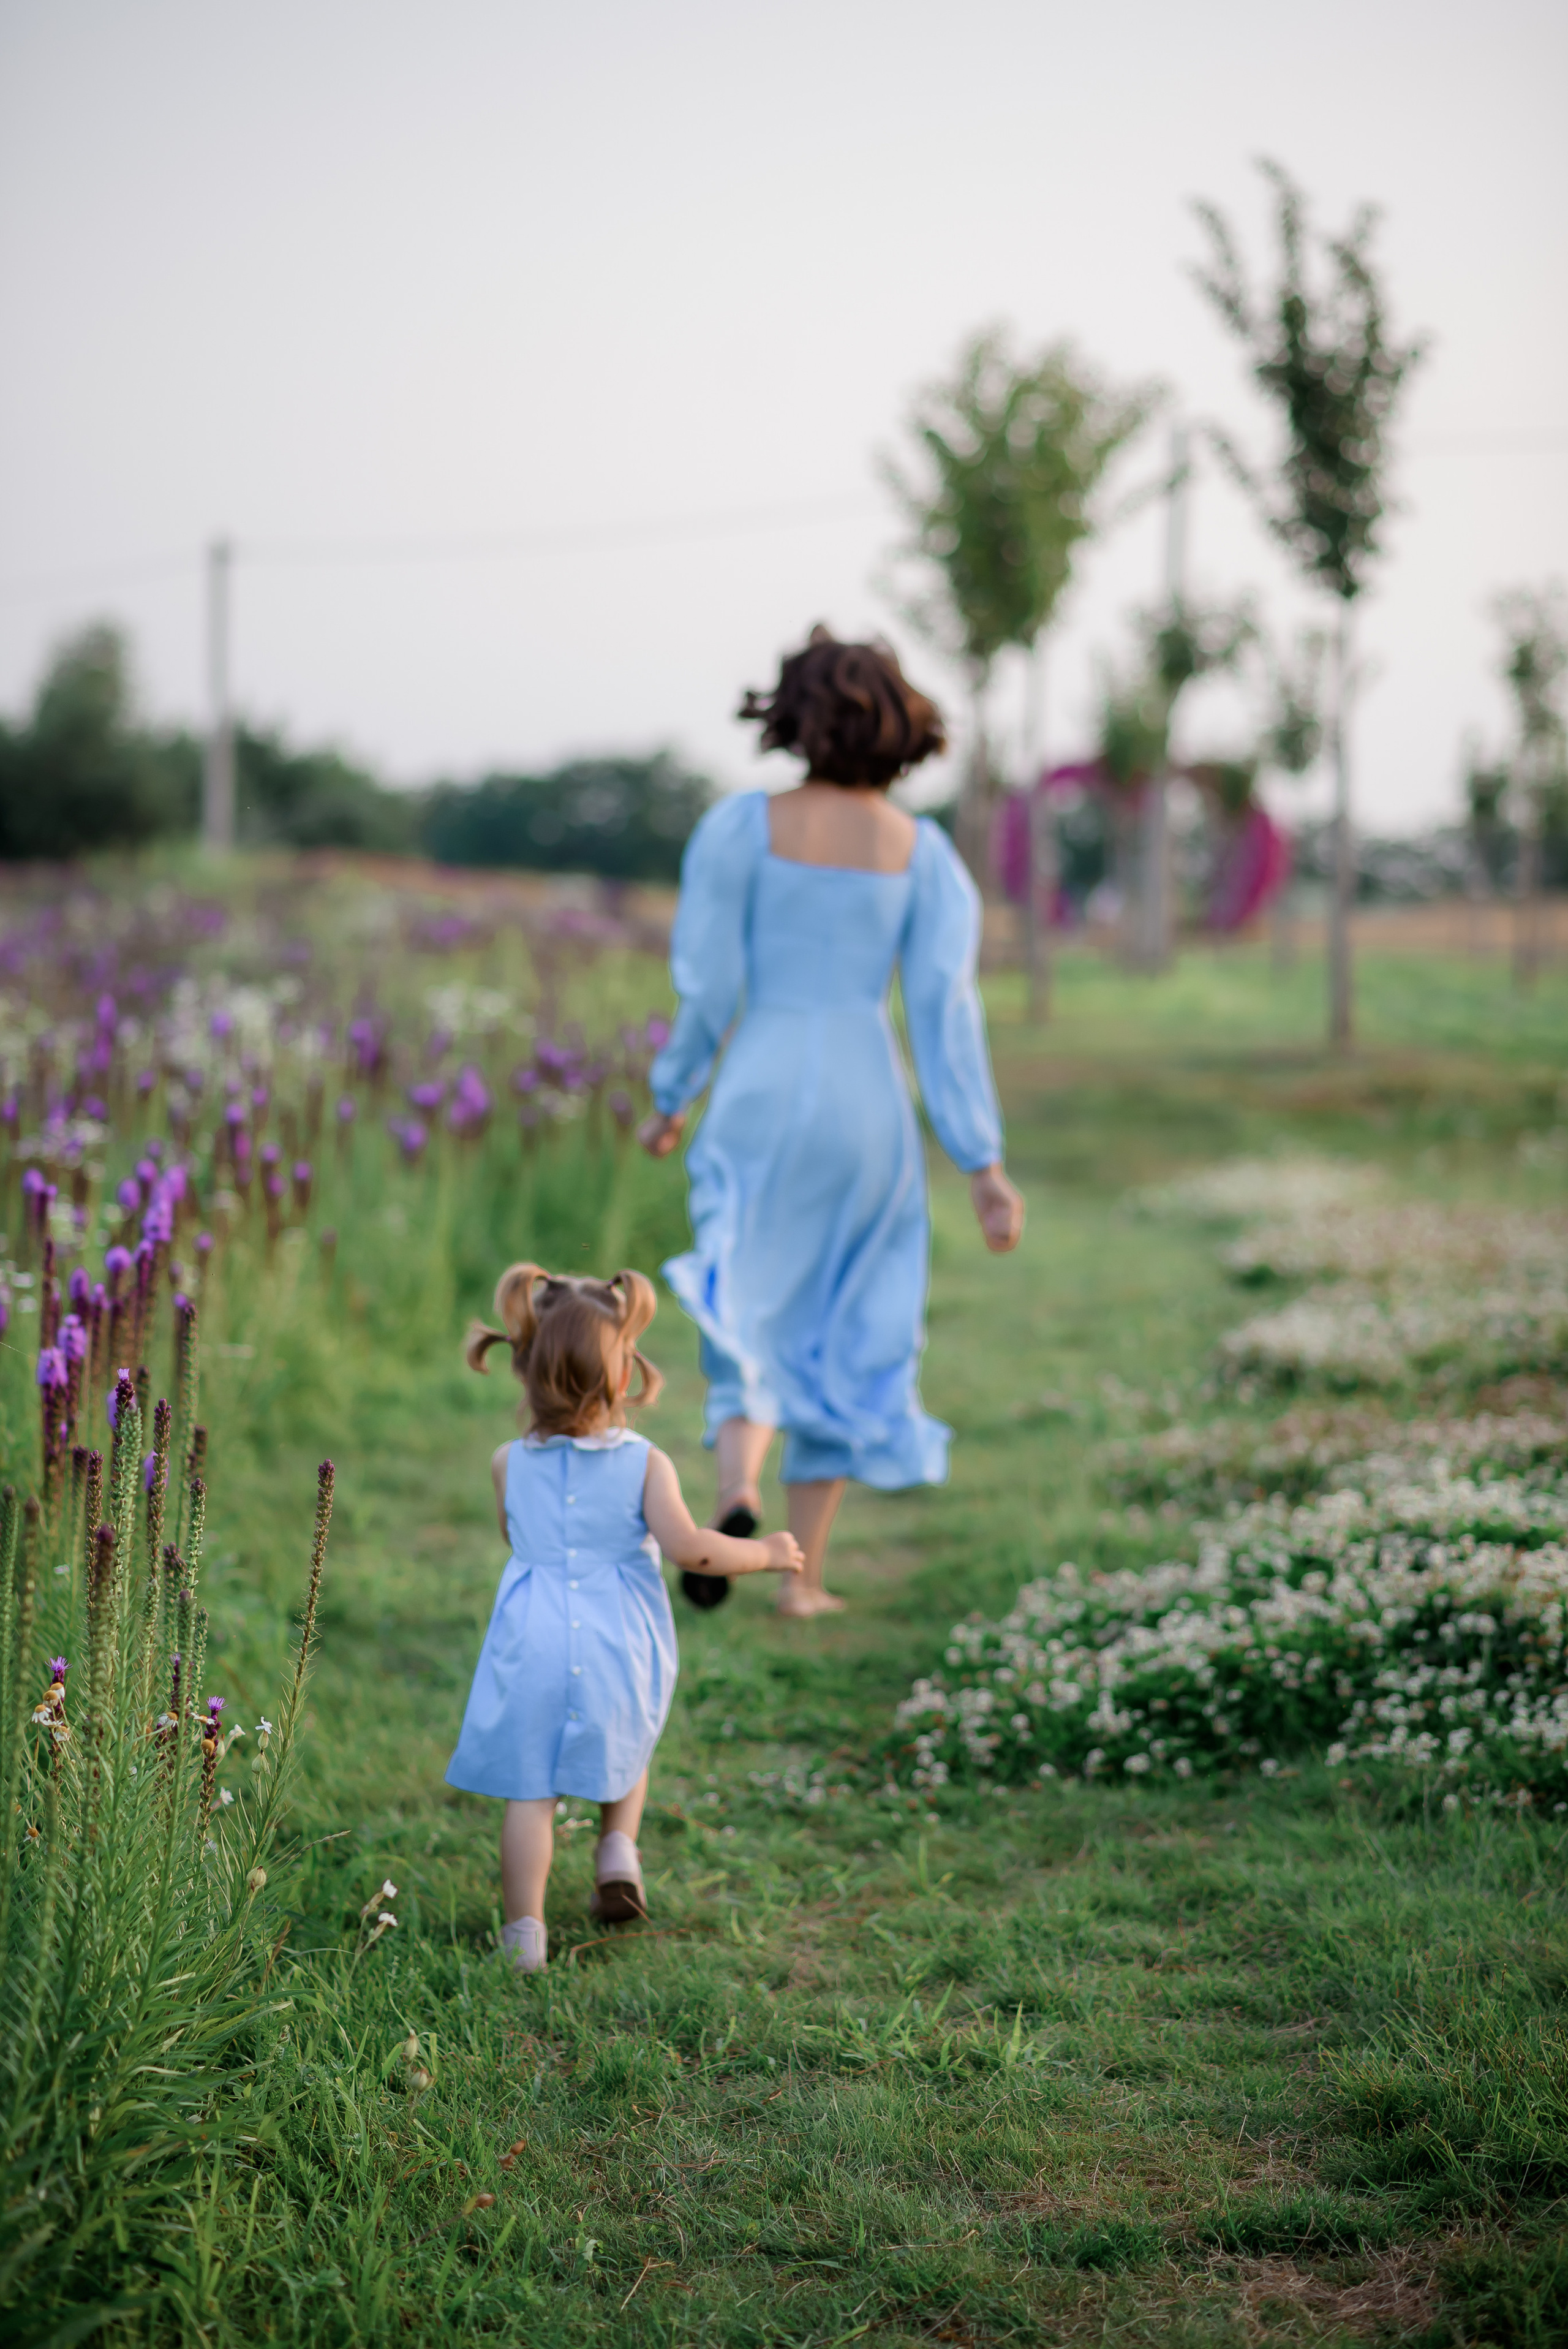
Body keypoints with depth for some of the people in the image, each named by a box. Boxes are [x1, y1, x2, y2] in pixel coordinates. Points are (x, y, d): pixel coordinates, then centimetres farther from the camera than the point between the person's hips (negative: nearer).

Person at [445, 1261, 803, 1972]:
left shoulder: (510, 1465, 0)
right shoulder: (644, 1464, -8)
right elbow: (687, 1545, -18)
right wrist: (764, 1553, -4)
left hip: (532, 1647, 0)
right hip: (618, 1647, 0)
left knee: (529, 1790, 4)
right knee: (623, 1751, 31)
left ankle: (524, 1931, 1)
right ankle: (618, 1848, 15)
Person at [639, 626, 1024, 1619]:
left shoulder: (743, 824, -4)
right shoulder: (925, 852, 1)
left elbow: (708, 984, -5)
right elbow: (947, 1010, -4)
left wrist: (673, 1099, 10)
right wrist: (984, 1164, -3)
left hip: (760, 1096, -1)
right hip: (868, 1101, 1)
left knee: (751, 1319, 9)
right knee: (846, 1339, 14)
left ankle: (738, 1491, -23)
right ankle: (805, 1574, 15)